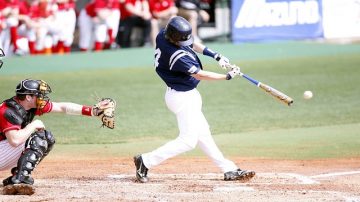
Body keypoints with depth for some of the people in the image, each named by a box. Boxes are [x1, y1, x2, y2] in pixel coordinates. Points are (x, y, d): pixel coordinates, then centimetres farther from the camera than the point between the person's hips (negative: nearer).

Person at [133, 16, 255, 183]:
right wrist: (228, 76, -17)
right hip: (182, 98, -10)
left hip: (188, 96, 10)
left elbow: (192, 44, 11)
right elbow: (199, 75, -24)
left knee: (203, 134, 12)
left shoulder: (163, 35, -6)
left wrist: (215, 55, 2)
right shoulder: (177, 56, -32)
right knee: (188, 140, -4)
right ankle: (146, 161, 0)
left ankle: (229, 170, 18)